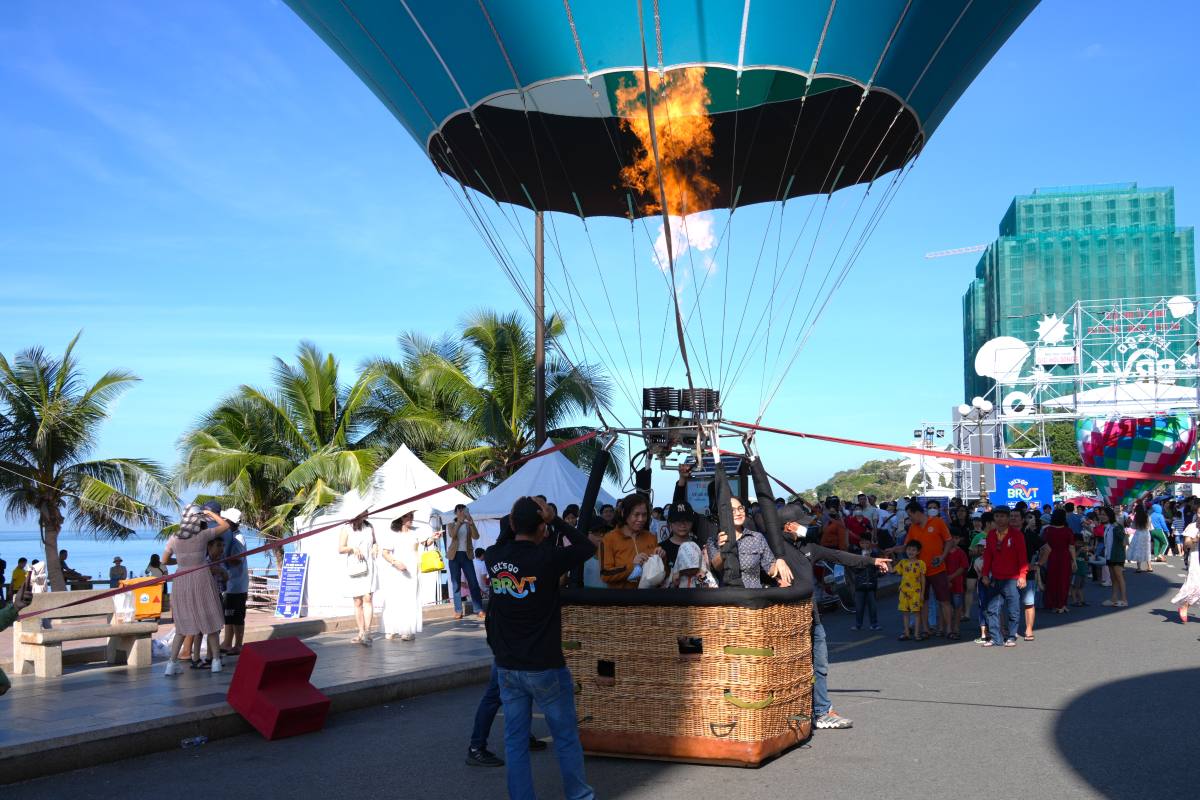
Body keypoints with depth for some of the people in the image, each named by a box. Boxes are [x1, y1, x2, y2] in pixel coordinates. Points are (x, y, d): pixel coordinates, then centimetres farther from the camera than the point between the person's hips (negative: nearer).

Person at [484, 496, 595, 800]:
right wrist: (553, 519, -5)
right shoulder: (546, 557, -17)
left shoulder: (494, 557, -3)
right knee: (566, 737, 12)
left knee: (515, 741, 10)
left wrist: (515, 521, 10)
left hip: (507, 666, 5)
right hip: (544, 666, -4)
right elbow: (587, 547, -3)